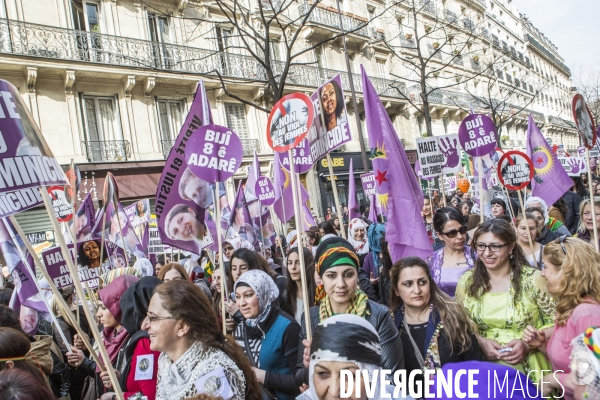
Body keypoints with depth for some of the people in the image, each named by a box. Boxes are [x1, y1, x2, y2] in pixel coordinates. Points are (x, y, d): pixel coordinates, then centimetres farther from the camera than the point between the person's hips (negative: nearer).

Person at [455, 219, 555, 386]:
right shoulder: (466, 282, 2)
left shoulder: (534, 279, -4)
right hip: (483, 367, 1)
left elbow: (555, 324, 1)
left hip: (529, 370, -1)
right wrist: (479, 341, -8)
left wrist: (528, 345, -13)